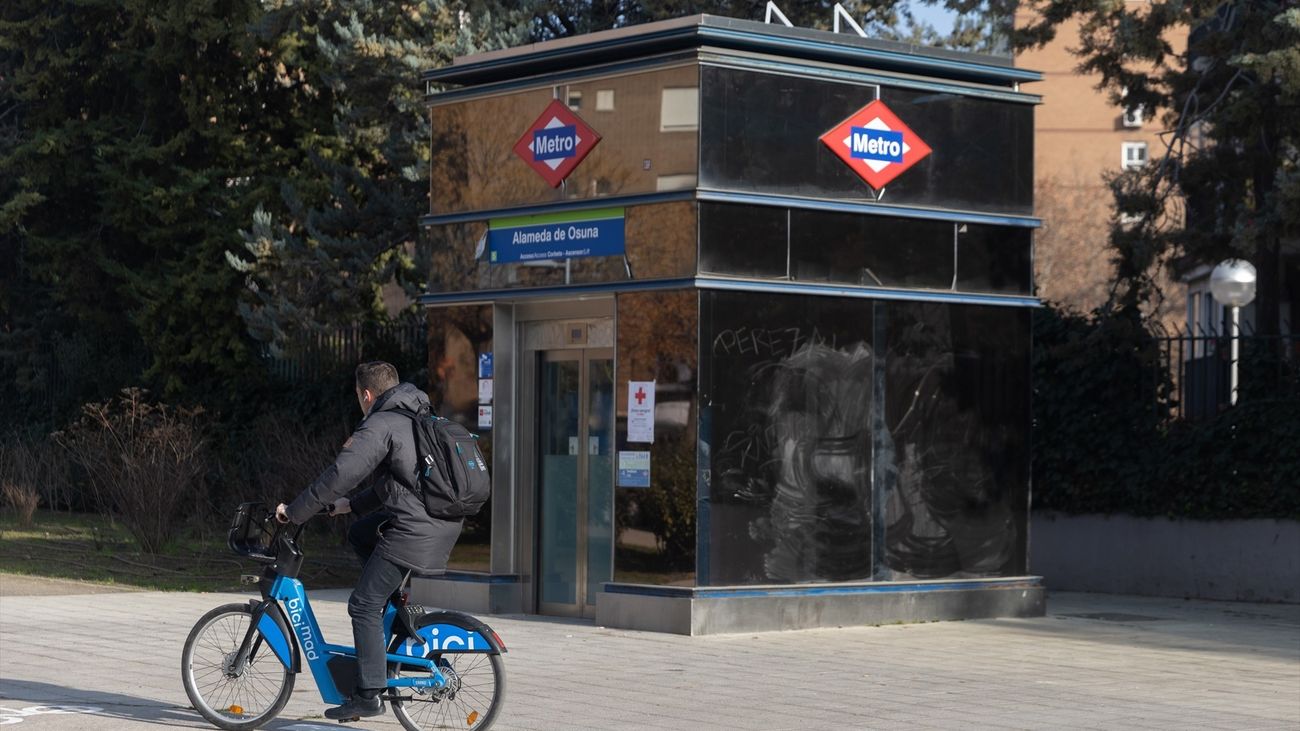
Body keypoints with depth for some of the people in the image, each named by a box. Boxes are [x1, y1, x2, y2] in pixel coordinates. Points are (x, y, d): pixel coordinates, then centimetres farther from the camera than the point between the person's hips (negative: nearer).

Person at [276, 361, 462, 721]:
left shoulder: (380, 425, -8)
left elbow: (340, 474, -14)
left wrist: (294, 512, -5)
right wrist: (352, 505, 35)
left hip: (415, 528, -9)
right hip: (445, 519, 9)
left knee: (364, 605, -1)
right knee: (359, 535, 29)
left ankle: (369, 696, -3)